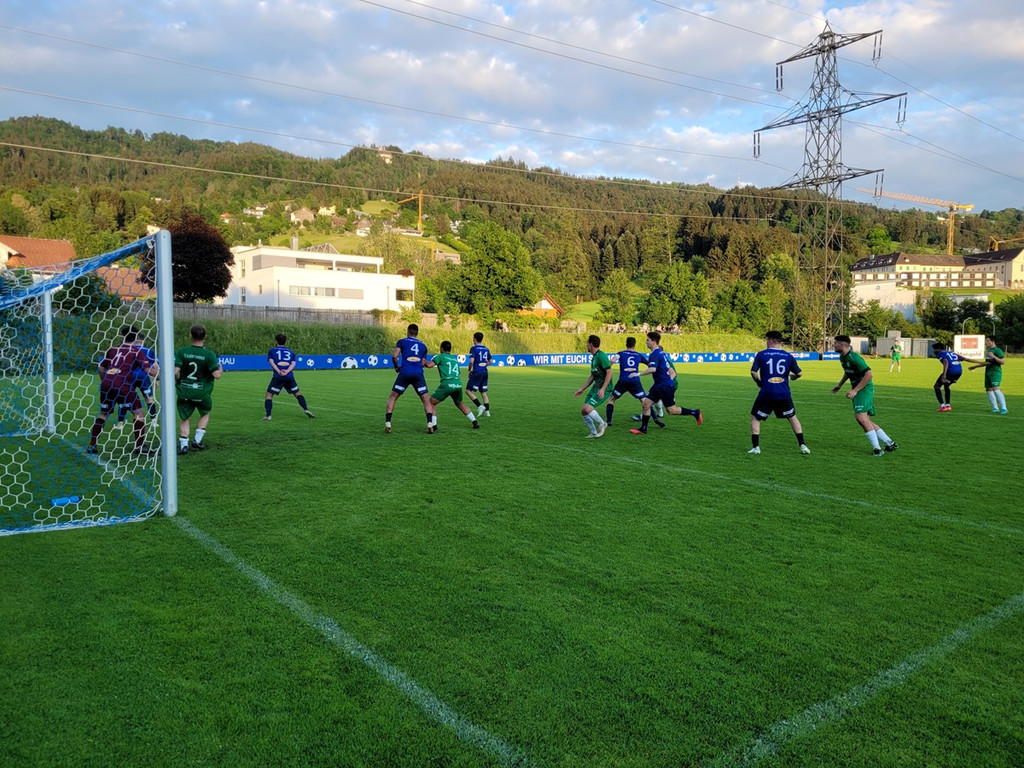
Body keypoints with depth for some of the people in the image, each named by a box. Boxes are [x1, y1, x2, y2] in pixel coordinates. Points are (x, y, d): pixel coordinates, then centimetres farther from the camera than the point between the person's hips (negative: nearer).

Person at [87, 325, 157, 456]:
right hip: (122, 385, -5)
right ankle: (140, 447, 4)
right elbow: (150, 370, -1)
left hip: (106, 385, 5)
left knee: (103, 414, 20)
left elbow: (101, 369, 22)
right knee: (139, 413, 6)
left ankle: (92, 446, 21)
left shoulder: (112, 349, 20)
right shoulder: (137, 351, 6)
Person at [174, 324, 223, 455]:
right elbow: (216, 375, -15)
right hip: (202, 393, -1)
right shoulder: (209, 354, -12)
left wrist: (178, 381, 9)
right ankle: (197, 440, 18)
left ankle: (183, 444, 4)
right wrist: (220, 369, 7)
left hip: (184, 392, 1)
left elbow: (175, 372, -13)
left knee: (185, 419, 15)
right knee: (205, 414, 25)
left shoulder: (181, 351, -8)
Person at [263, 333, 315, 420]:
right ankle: (306, 410, 5)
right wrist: (287, 371, -10)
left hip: (278, 377, -2)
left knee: (269, 394, 4)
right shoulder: (290, 352, 20)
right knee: (298, 393, 16)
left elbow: (271, 362, -3)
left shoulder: (272, 351, 14)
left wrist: (279, 371, -13)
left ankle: (268, 416, -7)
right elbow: (293, 363, 4)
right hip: (289, 376, 2)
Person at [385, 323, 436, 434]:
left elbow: (394, 355, -3)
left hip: (405, 373, -2)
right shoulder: (423, 345, 20)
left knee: (392, 397, 11)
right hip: (418, 374, 2)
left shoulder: (402, 341, 11)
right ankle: (430, 424, -7)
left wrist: (396, 367, 13)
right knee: (426, 399, 9)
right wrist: (434, 363, 38)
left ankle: (387, 424, 2)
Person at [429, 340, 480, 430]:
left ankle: (434, 426, -6)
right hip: (458, 384, 6)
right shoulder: (455, 359, 25)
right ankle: (475, 422, 24)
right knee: (460, 404, 28)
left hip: (447, 384, -6)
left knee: (431, 402, 4)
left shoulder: (440, 357, 7)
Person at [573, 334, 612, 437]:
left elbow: (609, 373, -21)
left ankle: (602, 424, 2)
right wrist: (582, 389, 22)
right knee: (583, 412, 5)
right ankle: (594, 433, 17)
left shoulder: (601, 356, -16)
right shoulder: (593, 357, 14)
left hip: (603, 389, -10)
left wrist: (603, 389, -26)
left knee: (587, 408, -21)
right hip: (595, 387, 10)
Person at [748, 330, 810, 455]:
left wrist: (758, 382, 9)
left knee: (755, 418, 12)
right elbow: (799, 373, 4)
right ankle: (802, 445, 18)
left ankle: (756, 447, 3)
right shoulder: (788, 356, 4)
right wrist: (793, 377, 26)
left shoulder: (761, 354, -3)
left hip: (766, 393, -3)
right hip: (784, 394, 3)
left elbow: (753, 372, -9)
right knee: (792, 417, 21)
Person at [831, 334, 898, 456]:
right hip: (857, 390, 10)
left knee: (861, 417, -21)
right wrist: (839, 385, 27)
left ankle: (877, 448, -13)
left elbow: (868, 374, -24)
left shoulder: (854, 358, -21)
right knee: (865, 420, 9)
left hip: (865, 388, -10)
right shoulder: (842, 357, 8)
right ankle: (890, 443, 18)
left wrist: (855, 390, -25)